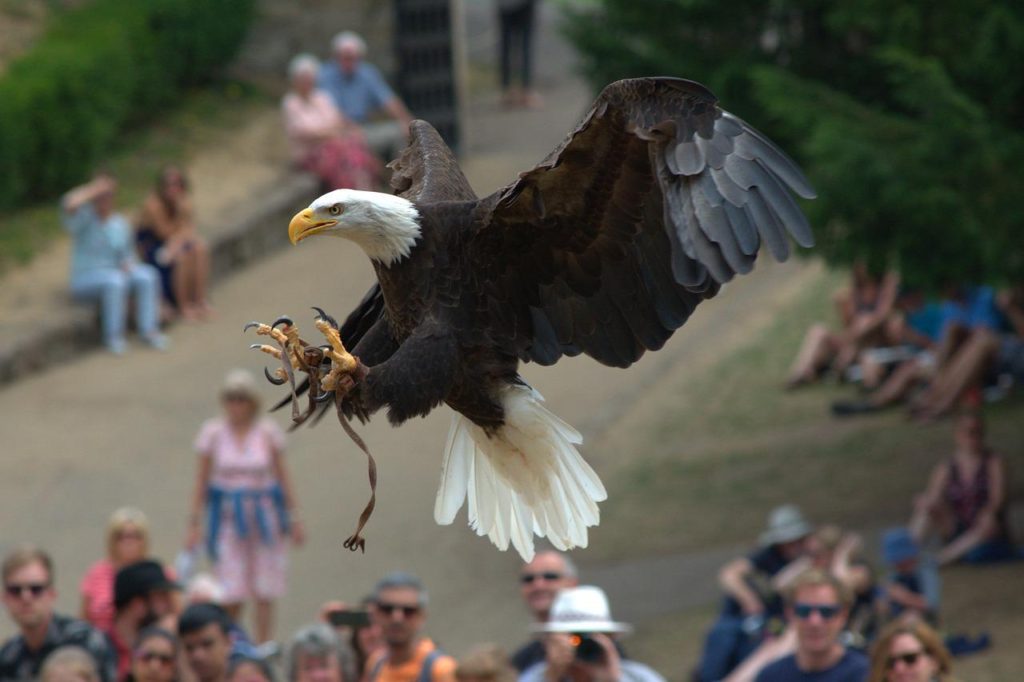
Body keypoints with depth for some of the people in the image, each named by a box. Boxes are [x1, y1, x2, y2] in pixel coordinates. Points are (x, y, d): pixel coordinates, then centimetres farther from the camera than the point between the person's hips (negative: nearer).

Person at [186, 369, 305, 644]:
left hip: (264, 515, 1)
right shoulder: (213, 433, -1)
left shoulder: (268, 432, 0)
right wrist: (193, 523, 3)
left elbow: (283, 477, 8)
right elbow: (202, 480, 4)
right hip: (227, 516, -1)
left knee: (265, 593, 1)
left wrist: (294, 519, 8)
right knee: (231, 596, -6)